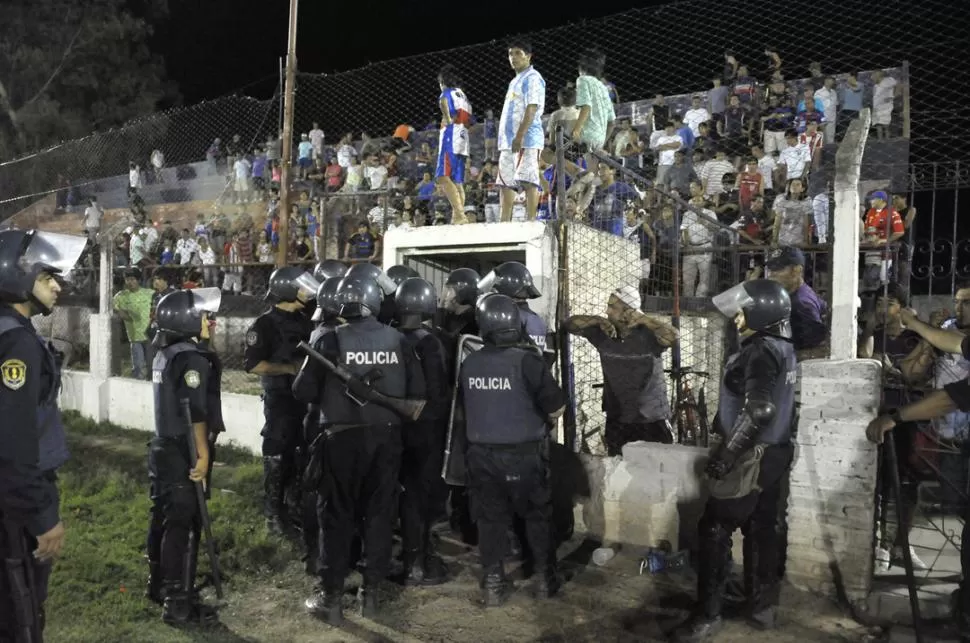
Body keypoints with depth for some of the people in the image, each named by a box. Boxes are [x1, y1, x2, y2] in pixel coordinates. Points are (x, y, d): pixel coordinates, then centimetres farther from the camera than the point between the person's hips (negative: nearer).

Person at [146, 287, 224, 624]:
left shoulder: (164, 355, 11)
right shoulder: (193, 359, -18)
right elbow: (194, 413, -22)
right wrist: (203, 454, -17)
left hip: (163, 447, 9)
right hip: (184, 454, -9)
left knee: (163, 519, 19)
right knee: (183, 525, -2)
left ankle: (159, 585, 33)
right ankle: (179, 603, 5)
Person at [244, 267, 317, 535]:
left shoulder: (304, 321, 9)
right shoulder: (264, 325, -11)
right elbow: (253, 364, -18)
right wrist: (290, 368, -19)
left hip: (305, 397, 7)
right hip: (279, 400, -7)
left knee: (303, 454, 15)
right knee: (277, 457, 1)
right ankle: (274, 513, 13)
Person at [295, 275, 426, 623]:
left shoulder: (331, 341, -10)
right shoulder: (398, 340, -1)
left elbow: (303, 391, -9)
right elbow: (418, 391, -1)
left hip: (345, 437, -2)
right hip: (387, 436, 3)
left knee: (339, 515, 9)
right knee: (379, 513, 13)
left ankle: (331, 596, 15)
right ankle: (371, 591, 21)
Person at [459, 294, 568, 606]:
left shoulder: (469, 364, -5)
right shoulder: (526, 361, -18)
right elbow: (556, 407, -14)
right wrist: (544, 420, 8)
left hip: (481, 454, 3)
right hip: (523, 454, -3)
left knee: (490, 518, 14)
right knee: (538, 515, 15)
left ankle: (493, 584, 20)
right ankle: (545, 578, 26)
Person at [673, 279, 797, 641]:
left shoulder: (760, 351, -20)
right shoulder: (783, 348, 10)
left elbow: (758, 411, -28)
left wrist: (725, 456, -22)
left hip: (750, 459, -9)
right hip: (775, 453, 9)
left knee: (714, 531, -2)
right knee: (761, 529, 16)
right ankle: (763, 607, 26)